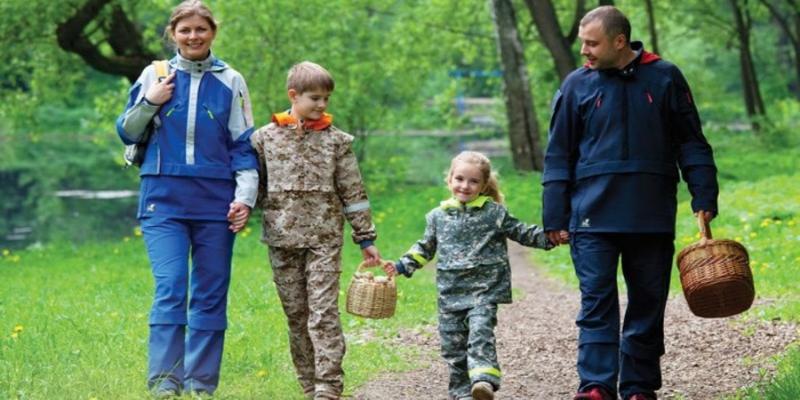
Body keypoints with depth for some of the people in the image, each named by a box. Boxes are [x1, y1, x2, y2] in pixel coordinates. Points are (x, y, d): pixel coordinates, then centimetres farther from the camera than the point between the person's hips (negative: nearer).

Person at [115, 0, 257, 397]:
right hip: (164, 200, -1)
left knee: (210, 296, 3)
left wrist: (245, 196, -4)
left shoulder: (230, 81, 8)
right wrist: (150, 102, -5)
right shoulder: (155, 74, 8)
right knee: (170, 290, -13)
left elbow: (244, 145, 8)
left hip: (215, 202, 1)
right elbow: (127, 133, 13)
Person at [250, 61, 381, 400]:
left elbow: (352, 192, 6)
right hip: (282, 240, 2)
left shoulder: (336, 140, 4)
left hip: (324, 239, -2)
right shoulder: (266, 137, 4)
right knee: (295, 315, 6)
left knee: (324, 314, -10)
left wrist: (365, 238, 6)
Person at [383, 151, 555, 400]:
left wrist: (550, 238, -2)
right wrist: (402, 266, 13)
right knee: (452, 344, 3)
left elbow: (522, 233, 8)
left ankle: (484, 380, -36)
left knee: (480, 332, -23)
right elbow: (425, 248, 22)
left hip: (484, 289, -4)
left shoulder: (494, 213, 4)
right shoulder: (439, 216, 12)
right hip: (451, 293, 4)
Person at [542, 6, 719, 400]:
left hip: (652, 218, 1)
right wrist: (555, 218, 2)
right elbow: (558, 156, 7)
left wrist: (704, 198, 0)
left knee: (648, 303, 6)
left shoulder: (665, 78, 3)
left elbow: (692, 143, 9)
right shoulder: (577, 85, 4)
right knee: (597, 302, -7)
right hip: (593, 217, -1)